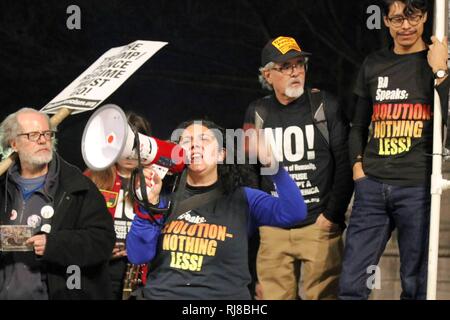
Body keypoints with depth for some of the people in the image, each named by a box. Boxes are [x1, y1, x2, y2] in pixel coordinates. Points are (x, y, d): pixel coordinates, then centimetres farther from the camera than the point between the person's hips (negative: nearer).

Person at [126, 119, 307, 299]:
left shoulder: (243, 199, 7)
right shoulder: (166, 197, 9)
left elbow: (294, 214, -7)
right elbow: (138, 256, 1)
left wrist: (273, 165, -18)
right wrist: (149, 202, -9)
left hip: (223, 295, -1)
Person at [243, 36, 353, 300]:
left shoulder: (326, 106, 0)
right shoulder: (258, 113, 9)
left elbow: (346, 165, -3)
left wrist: (331, 216, -7)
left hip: (319, 226, -2)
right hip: (272, 229, 3)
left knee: (323, 294, -5)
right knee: (273, 295, 1)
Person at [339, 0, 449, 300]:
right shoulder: (374, 65, 15)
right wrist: (357, 163, 8)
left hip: (418, 188, -3)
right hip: (372, 186, 3)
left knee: (416, 285, 1)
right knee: (352, 283, 0)